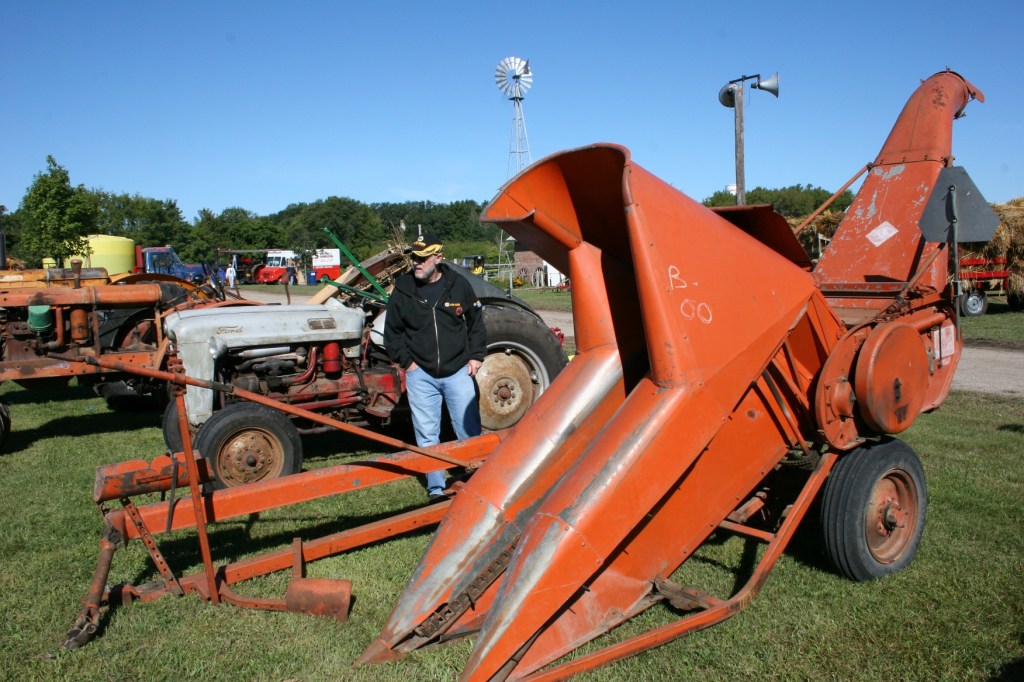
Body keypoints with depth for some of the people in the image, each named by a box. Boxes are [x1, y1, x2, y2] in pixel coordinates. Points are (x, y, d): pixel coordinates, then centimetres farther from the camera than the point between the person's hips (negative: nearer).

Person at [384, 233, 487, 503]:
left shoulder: (459, 284, -4)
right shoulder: (403, 289, -4)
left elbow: (475, 321, 7)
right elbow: (392, 331, 6)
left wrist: (476, 356, 3)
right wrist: (405, 361, 0)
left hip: (458, 370, 0)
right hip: (420, 374, 1)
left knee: (469, 430, 6)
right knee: (427, 435, 7)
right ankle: (435, 488, 19)